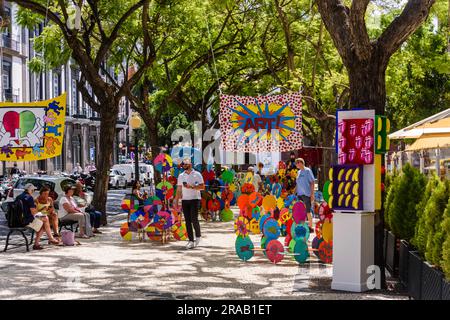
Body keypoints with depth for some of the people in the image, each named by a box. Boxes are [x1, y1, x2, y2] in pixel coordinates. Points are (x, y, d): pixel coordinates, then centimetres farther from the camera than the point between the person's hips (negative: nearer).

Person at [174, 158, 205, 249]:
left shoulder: (197, 174, -1)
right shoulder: (181, 176, 13)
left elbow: (202, 187, -6)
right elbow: (179, 189, 16)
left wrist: (191, 187, -17)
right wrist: (176, 200, 10)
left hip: (195, 199, -4)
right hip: (184, 200, 4)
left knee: (194, 219, -12)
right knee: (187, 221, 1)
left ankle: (198, 236, 11)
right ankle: (191, 240, 4)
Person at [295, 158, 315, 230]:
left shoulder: (307, 171, -4)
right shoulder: (298, 172, 14)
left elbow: (312, 182, -6)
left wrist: (312, 194, -11)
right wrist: (295, 193, 13)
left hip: (306, 194, -6)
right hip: (299, 194, 6)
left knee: (308, 211, -3)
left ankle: (310, 226, 3)